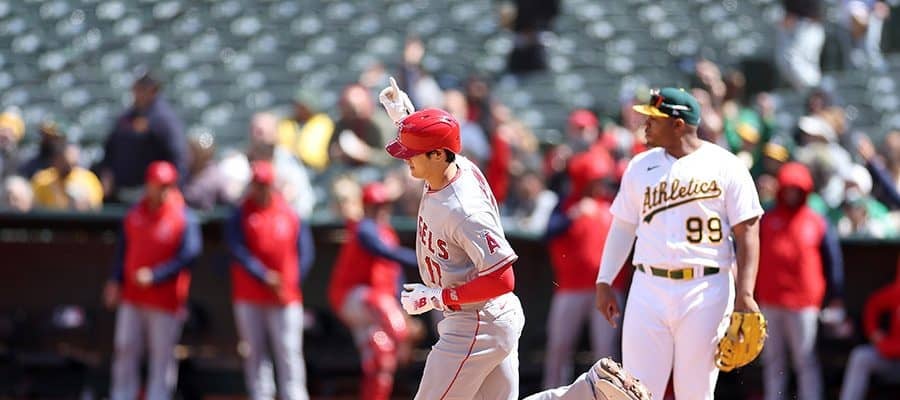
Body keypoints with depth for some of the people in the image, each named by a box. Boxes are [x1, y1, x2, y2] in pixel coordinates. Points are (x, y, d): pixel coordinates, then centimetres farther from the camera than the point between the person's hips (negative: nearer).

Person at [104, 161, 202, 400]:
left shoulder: (184, 218, -8)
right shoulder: (134, 214, 8)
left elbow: (189, 255, -15)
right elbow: (123, 250, 14)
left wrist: (154, 276, -18)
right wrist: (116, 281, 2)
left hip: (166, 298, -5)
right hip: (131, 297, 5)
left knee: (162, 356, -1)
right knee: (125, 350, 7)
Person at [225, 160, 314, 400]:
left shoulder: (289, 214, 8)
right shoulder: (240, 216, 3)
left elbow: (305, 252, 8)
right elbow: (238, 251, -8)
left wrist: (291, 282, -4)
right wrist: (264, 276, -18)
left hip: (286, 299, 0)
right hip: (249, 298, 0)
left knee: (289, 352, -5)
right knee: (255, 353, 2)